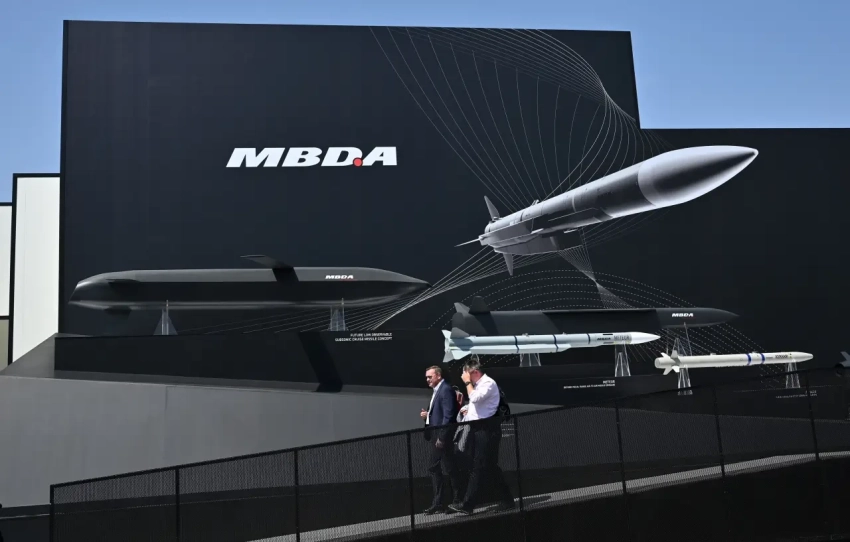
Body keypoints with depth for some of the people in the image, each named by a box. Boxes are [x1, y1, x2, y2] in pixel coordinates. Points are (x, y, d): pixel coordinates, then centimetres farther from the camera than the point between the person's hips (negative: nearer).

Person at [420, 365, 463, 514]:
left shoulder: (446, 390, -13)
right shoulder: (437, 390, 17)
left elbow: (448, 415, -19)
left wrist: (442, 437, -21)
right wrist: (427, 415, 3)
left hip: (443, 436, -10)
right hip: (436, 435, 10)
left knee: (449, 468, -2)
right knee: (433, 468, 10)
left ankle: (457, 500, 8)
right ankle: (437, 503, 15)